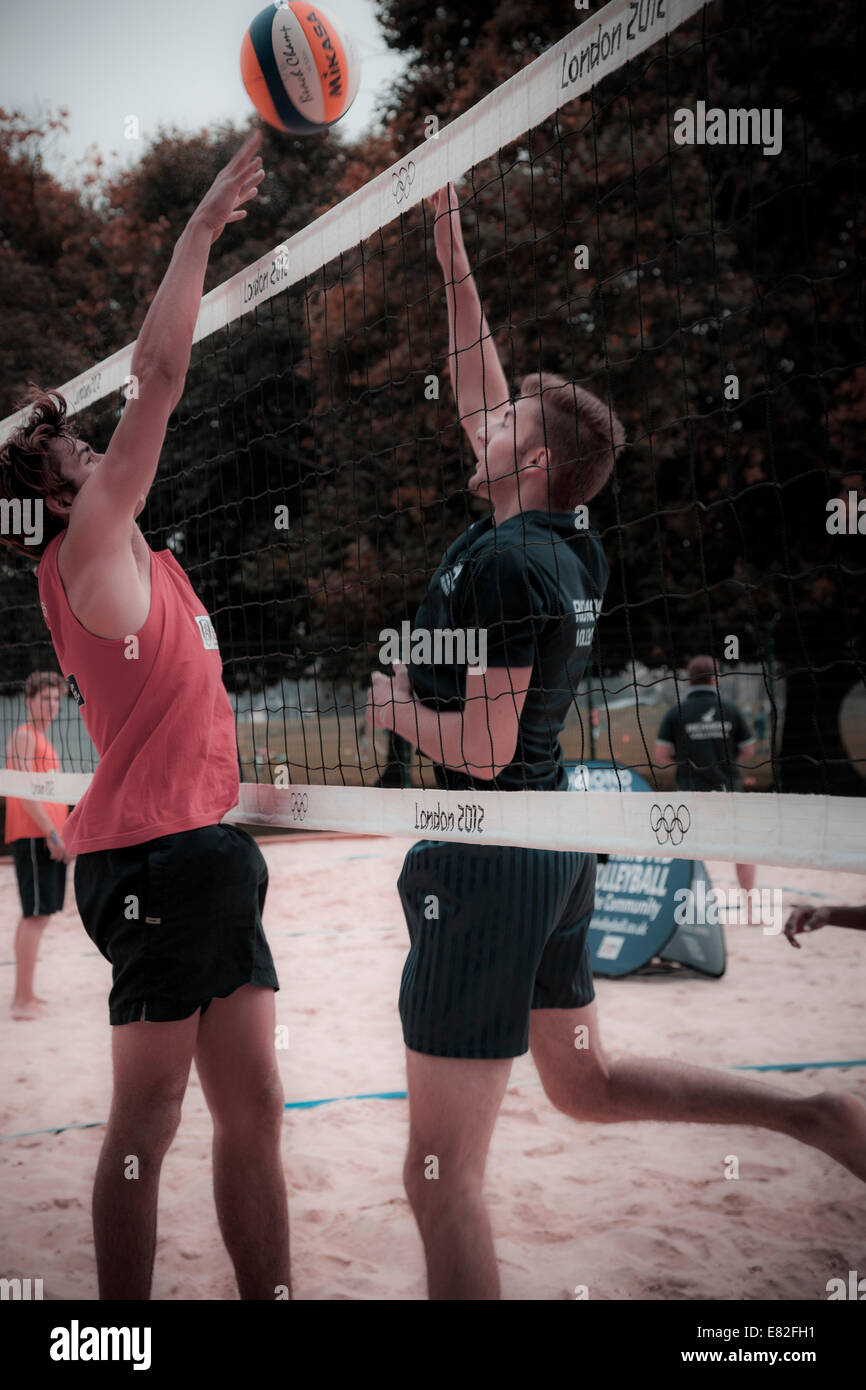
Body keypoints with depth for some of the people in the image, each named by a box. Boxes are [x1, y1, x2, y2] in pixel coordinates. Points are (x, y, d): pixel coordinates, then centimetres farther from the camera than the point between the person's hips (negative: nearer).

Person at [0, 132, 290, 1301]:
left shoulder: (133, 559, 17)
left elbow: (154, 381, 23)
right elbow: (160, 376, -11)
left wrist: (210, 241, 24)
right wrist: (201, 227, -5)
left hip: (206, 847, 9)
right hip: (157, 853, -9)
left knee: (253, 1105, 10)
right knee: (149, 1119, -1)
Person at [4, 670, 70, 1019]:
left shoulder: (43, 740, 21)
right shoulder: (23, 735, -7)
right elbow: (25, 788, -17)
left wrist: (60, 833, 19)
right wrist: (51, 833, -21)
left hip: (48, 838, 10)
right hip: (33, 836, -10)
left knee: (35, 916, 13)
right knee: (36, 915, -12)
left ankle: (23, 994, 21)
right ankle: (23, 999, -13)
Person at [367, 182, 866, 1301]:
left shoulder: (500, 560, -17)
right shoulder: (570, 546, 8)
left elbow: (482, 748, -22)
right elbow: (477, 395, 19)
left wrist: (391, 704, -3)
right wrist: (450, 248, 21)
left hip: (486, 857, -9)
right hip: (554, 844, 9)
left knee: (442, 1174, -1)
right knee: (584, 1082, 25)